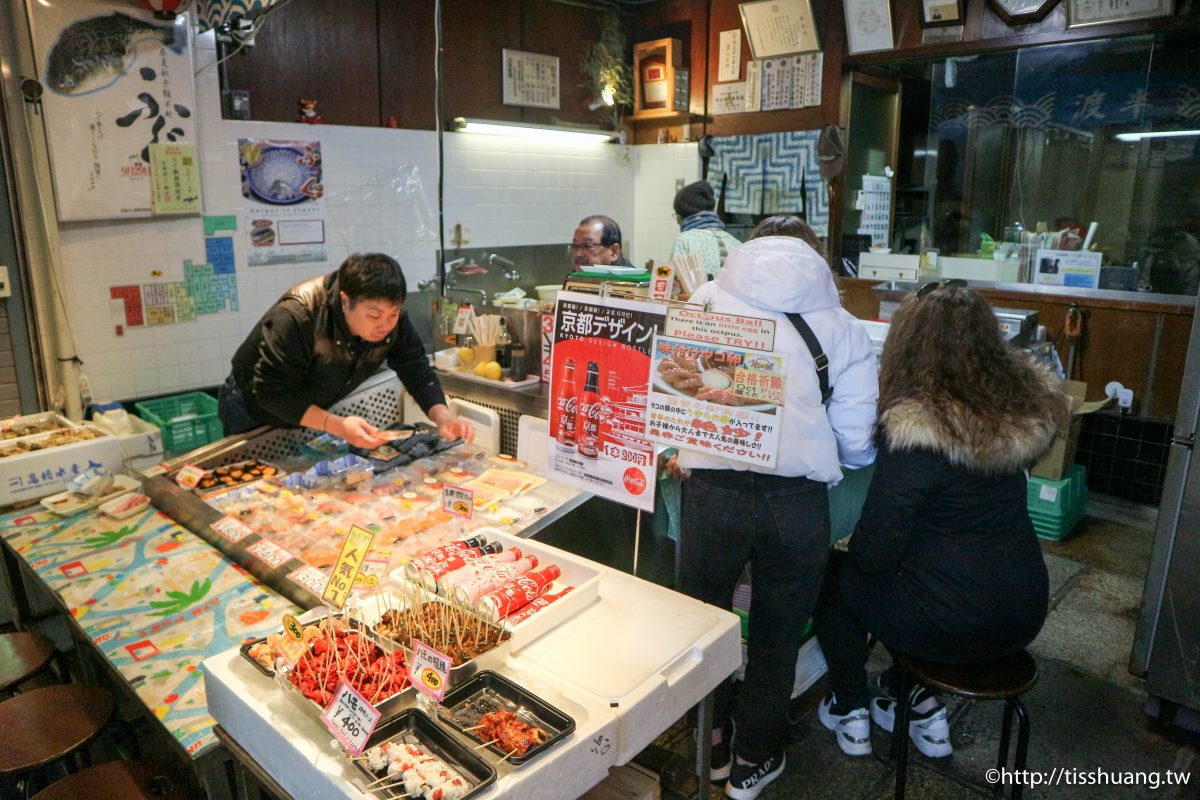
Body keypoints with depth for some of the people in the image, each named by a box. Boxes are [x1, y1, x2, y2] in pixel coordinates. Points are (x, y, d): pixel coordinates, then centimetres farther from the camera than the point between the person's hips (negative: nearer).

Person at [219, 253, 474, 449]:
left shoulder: (392, 318, -21)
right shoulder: (295, 318, -37)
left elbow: (417, 371, -15)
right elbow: (271, 392, -35)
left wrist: (443, 416, -33)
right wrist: (337, 426, -45)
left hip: (313, 414, 5)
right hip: (255, 413, -4)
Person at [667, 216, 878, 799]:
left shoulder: (708, 301, 6)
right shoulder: (842, 328, 6)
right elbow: (856, 446, 3)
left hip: (712, 489, 0)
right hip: (797, 499, 1)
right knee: (777, 631, 20)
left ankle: (709, 744, 42)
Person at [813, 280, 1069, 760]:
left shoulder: (914, 432, -26)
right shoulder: (1026, 410, -5)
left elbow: (874, 553, -20)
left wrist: (854, 546, 1)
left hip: (952, 627, -6)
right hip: (1023, 617, 7)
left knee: (831, 576, 17)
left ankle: (851, 714, 26)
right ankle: (920, 706, 30)